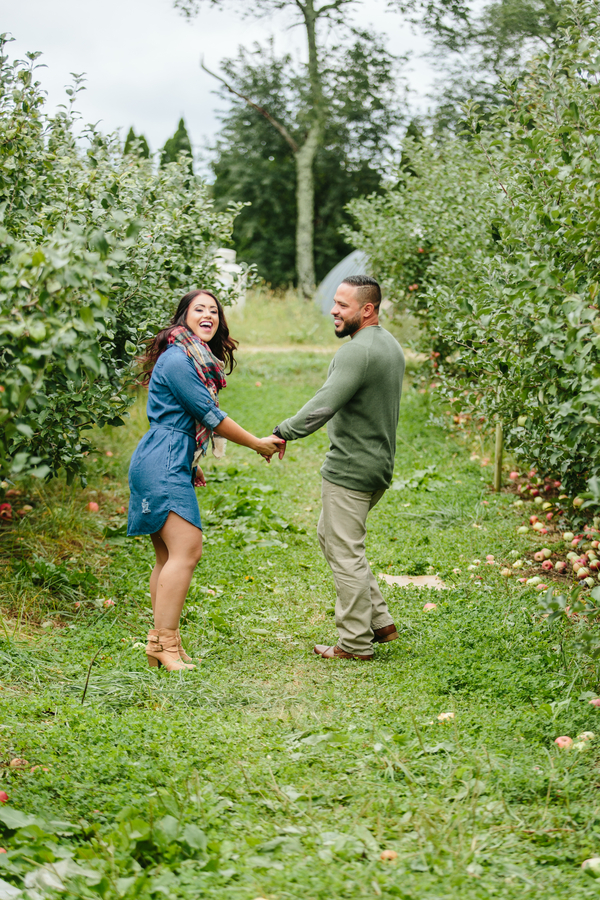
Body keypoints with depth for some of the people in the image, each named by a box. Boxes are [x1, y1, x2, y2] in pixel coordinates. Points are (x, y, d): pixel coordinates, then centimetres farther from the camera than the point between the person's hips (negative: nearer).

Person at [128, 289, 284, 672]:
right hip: (163, 464, -10)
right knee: (186, 550, -15)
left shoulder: (201, 360, 18)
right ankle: (166, 641, -14)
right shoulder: (177, 359, -13)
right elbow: (210, 416, -12)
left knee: (170, 556, 9)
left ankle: (160, 641, 12)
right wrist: (259, 444, -3)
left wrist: (191, 464, 30)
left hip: (173, 464, 10)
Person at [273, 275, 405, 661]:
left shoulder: (358, 352, -20)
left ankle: (356, 642, 6)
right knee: (329, 536, 21)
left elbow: (323, 406, -27)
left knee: (346, 553, -2)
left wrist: (281, 434, -22)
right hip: (378, 464, 10)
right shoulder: (391, 345, 13)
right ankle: (380, 621, 22)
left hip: (350, 469, -10)